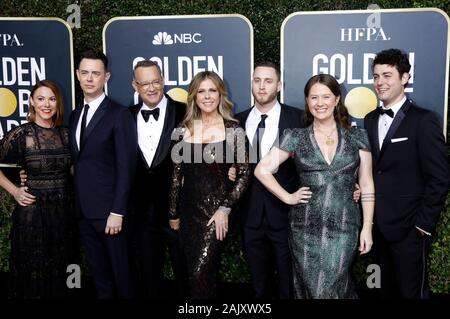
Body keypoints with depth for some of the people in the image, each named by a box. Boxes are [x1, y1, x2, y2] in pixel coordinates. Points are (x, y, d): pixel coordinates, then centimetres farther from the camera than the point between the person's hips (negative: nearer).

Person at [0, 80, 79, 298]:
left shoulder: (66, 134, 2)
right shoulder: (20, 134, -9)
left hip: (64, 210, 4)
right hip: (32, 211, -3)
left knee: (62, 270, 15)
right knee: (33, 271, 10)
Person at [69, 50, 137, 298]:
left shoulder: (119, 115, -9)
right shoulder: (75, 115, 12)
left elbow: (126, 166, -14)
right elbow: (77, 161, 12)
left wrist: (117, 212, -17)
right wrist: (76, 205, 5)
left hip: (109, 211, -6)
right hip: (83, 210, 6)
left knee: (120, 271, 7)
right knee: (98, 271, 17)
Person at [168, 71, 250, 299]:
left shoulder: (234, 130, -4)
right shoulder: (183, 130, 4)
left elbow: (243, 174, -4)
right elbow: (176, 174, 8)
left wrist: (225, 208, -12)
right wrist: (174, 213, 10)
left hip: (217, 209, -3)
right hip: (189, 210, 4)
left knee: (200, 274, -9)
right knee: (195, 273, 12)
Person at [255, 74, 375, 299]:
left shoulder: (357, 137, 4)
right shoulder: (296, 137, 1)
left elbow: (366, 185, 4)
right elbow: (262, 170, 2)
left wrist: (367, 227, 0)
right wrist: (287, 197, -3)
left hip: (344, 227, 0)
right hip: (306, 228, 1)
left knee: (330, 288, 0)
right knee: (310, 288, 10)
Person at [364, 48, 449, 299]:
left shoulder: (423, 120, -11)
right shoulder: (370, 119, 9)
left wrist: (424, 224, -14)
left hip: (408, 227, -6)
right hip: (379, 224, 6)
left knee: (412, 291, 6)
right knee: (388, 289, 18)